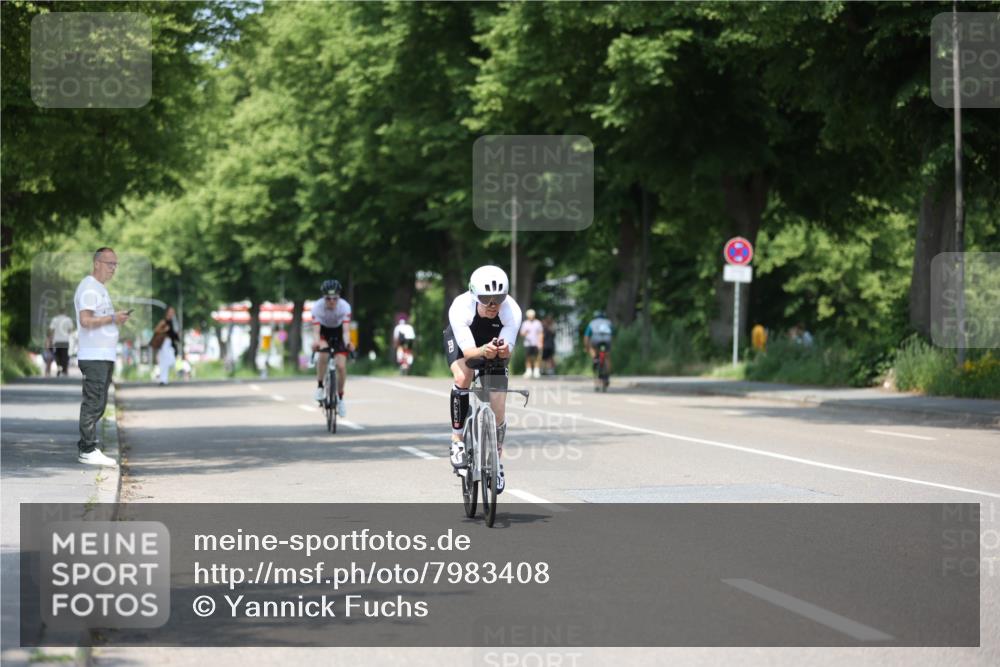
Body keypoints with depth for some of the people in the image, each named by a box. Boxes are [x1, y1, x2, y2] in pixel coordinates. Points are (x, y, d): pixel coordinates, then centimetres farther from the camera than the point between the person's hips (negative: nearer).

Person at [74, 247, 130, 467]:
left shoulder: (101, 289, 22)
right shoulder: (89, 287, -10)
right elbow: (86, 320, -20)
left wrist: (117, 319, 12)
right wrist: (112, 318, -14)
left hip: (105, 356, 10)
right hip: (93, 356, -10)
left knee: (98, 404, 11)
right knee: (92, 403, -11)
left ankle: (87, 447, 15)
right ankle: (88, 450, -12)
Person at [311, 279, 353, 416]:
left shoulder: (344, 306, -30)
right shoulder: (317, 307, -30)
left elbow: (346, 330, -36)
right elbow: (316, 330, -36)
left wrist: (347, 343, -57)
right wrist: (315, 342, -57)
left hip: (338, 332, 1)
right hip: (323, 331, -1)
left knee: (341, 366, -11)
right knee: (323, 354, -32)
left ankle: (340, 398, 10)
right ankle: (319, 387, -15)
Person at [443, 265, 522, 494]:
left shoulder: (512, 311, -34)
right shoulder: (460, 308, -37)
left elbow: (507, 354, -33)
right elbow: (468, 351, -40)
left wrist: (504, 351, -57)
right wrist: (483, 351, -61)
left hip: (494, 340, 1)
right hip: (462, 339, -1)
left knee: (498, 409, -6)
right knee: (463, 378, -33)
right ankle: (458, 441, -19)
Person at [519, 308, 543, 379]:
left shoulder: (538, 323, 8)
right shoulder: (524, 323, 9)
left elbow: (540, 334, 7)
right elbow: (522, 334, 8)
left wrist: (540, 343, -1)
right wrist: (525, 333, -15)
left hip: (535, 344, -1)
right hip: (527, 343, 1)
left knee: (536, 358, -3)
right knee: (528, 358, -2)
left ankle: (536, 371, 0)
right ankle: (528, 371, 4)